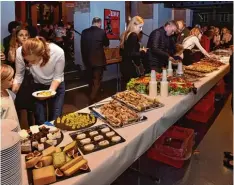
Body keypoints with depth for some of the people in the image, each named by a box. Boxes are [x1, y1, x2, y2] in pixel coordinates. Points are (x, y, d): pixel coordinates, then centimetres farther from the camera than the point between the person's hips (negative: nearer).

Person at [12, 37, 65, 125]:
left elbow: (58, 76, -18)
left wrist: (51, 91, -31)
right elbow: (19, 75, -14)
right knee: (39, 121, 1)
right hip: (37, 85, 1)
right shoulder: (20, 52, -30)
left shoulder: (58, 52, -34)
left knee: (55, 119, 0)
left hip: (56, 85, -1)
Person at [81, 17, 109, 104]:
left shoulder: (84, 32, 0)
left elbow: (82, 46, 7)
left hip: (87, 60, 5)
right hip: (98, 60, -4)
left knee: (91, 80, 20)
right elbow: (107, 44, 5)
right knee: (96, 82, 4)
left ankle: (92, 98, 36)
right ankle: (92, 101, 0)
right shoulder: (101, 32, -11)